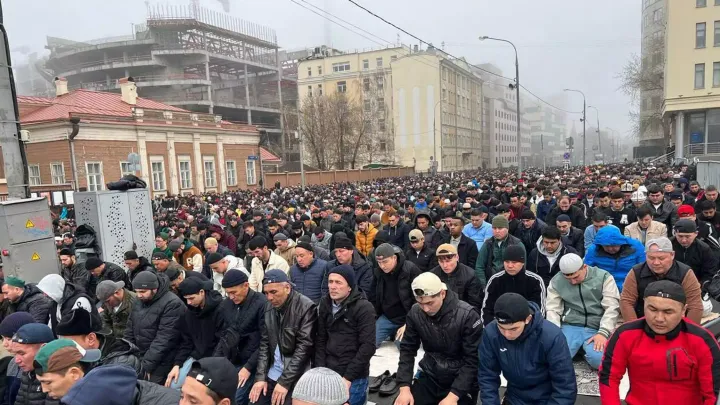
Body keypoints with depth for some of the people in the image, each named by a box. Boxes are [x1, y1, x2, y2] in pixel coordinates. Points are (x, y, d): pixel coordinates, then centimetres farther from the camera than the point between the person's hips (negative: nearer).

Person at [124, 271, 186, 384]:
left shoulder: (172, 304, -20)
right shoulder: (140, 301, 5)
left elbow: (164, 339, -22)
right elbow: (130, 330, 12)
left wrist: (147, 365, -20)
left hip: (159, 364, -7)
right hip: (138, 358, 7)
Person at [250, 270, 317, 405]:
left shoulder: (306, 307, -16)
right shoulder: (269, 308, 3)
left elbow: (304, 347, -17)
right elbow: (265, 344, 7)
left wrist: (284, 382, -17)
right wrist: (260, 376, -1)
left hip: (294, 379, -5)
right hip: (271, 375, 5)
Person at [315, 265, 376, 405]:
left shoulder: (364, 308, -12)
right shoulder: (325, 303, 4)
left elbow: (368, 346, -15)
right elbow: (320, 340, 6)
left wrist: (348, 377, -16)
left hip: (354, 378, -5)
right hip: (328, 374, 5)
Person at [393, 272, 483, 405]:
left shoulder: (467, 315, -21)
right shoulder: (415, 313, -9)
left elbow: (473, 360, -18)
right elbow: (407, 350, -2)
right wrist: (404, 387, -13)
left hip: (461, 382, -3)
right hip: (430, 376, 3)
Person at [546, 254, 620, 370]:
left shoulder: (604, 277, 0)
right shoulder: (556, 281, 3)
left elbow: (612, 307, -5)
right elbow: (552, 309, 2)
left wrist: (603, 333, -17)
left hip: (597, 328, -1)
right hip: (570, 326, 1)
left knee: (598, 360, -29)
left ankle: (586, 348, 6)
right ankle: (579, 347, 9)